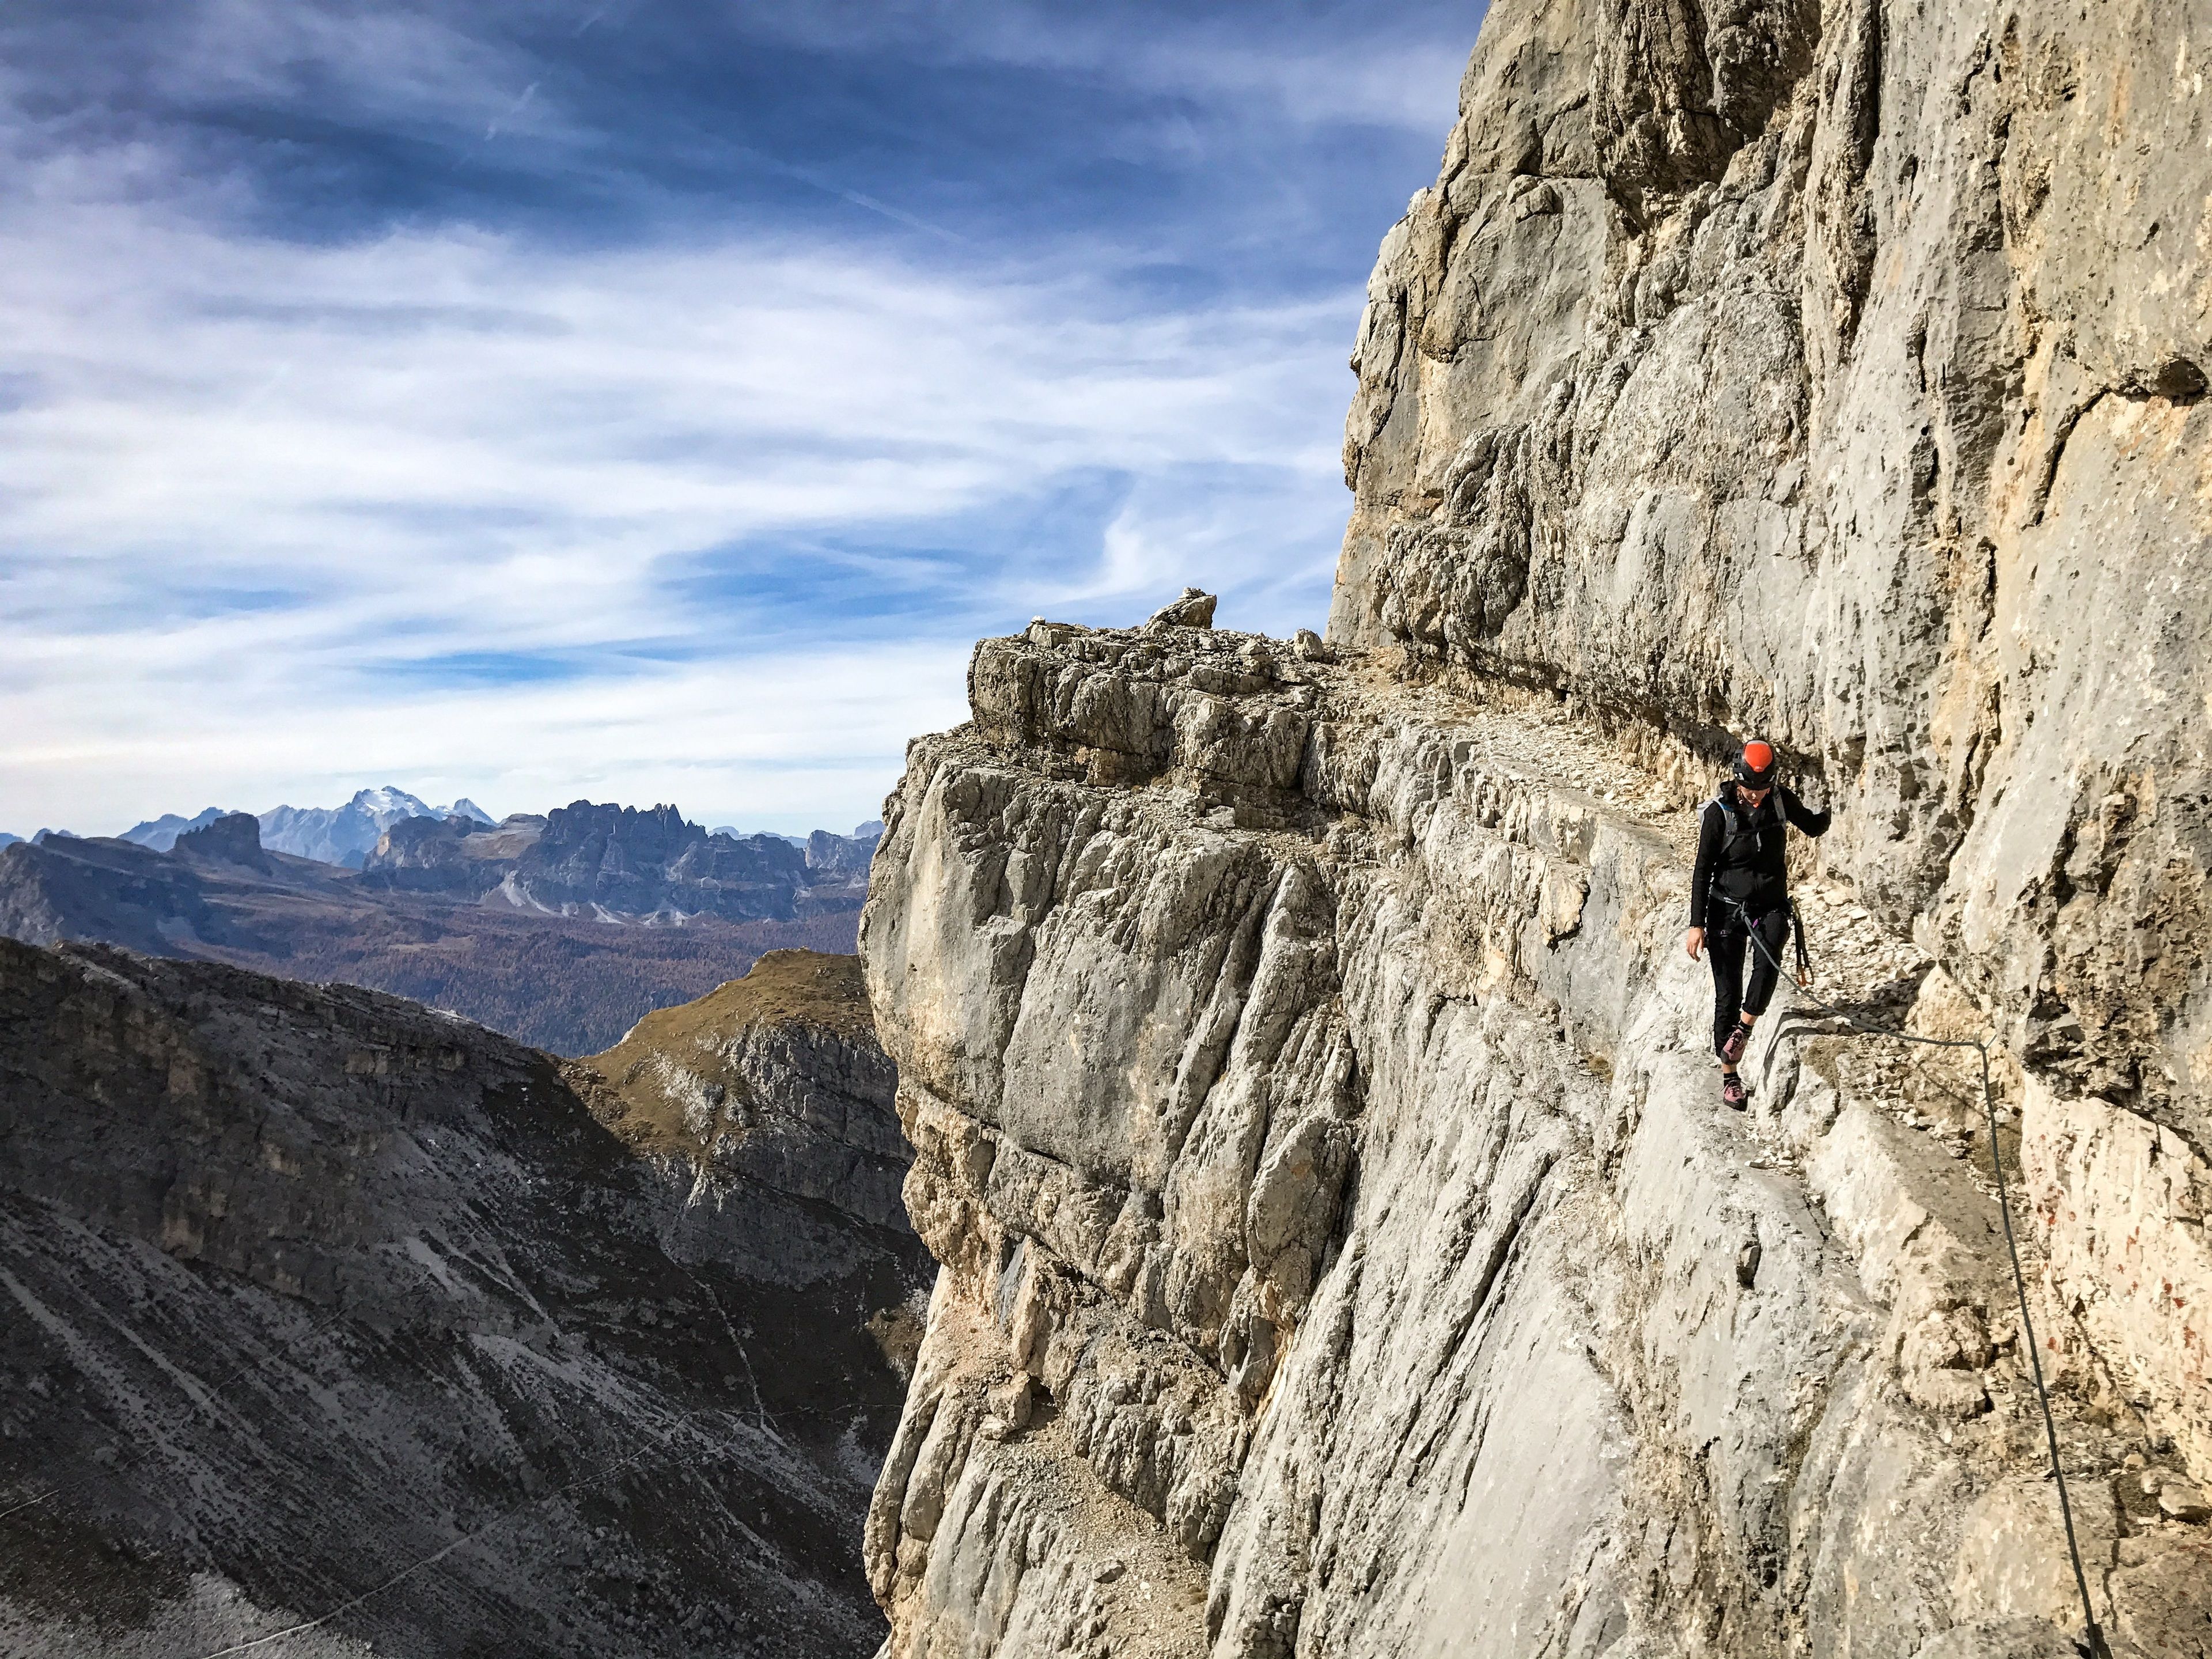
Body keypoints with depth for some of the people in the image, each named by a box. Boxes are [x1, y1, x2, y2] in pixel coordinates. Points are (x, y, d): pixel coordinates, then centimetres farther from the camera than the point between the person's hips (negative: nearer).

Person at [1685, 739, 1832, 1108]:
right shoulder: (1719, 812, -13)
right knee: (1728, 993, -1)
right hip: (1727, 908, -2)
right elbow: (1703, 871, -10)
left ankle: (1743, 1029, -9)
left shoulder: (1782, 799, -4)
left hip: (1771, 907, 2)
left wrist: (1831, 811, -3)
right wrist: (1697, 926, -13)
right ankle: (1729, 1076, 11)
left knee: (1768, 962, -29)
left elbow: (1812, 827, 16)